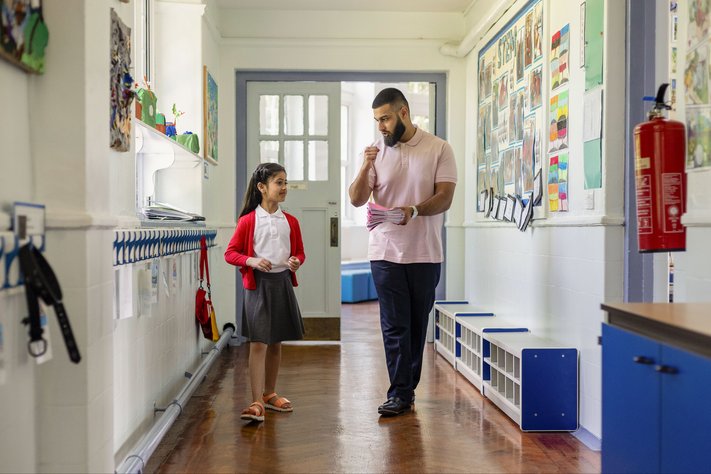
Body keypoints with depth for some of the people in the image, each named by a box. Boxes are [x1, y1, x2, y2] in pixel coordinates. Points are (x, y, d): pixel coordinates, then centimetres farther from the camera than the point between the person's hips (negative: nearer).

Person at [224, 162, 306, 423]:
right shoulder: (248, 220, -4)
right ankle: (257, 402, -6)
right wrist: (252, 261, -19)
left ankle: (269, 393, 28)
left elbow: (300, 251, 15)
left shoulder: (290, 221, 7)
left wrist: (296, 261, -7)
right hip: (258, 284, -4)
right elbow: (230, 253, -2)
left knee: (275, 343, 14)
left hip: (283, 283, 4)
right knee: (258, 343, -8)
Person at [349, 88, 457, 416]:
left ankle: (406, 388, 23)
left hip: (425, 253, -1)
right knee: (394, 325, -1)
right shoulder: (377, 151, 7)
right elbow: (356, 200, 2)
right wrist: (365, 168, -15)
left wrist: (414, 210, -25)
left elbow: (445, 198, -7)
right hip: (386, 252, 1)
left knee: (417, 324, 9)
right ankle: (400, 394, 5)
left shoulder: (439, 149, 1)